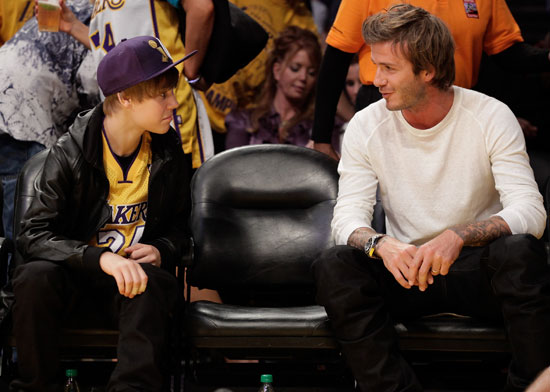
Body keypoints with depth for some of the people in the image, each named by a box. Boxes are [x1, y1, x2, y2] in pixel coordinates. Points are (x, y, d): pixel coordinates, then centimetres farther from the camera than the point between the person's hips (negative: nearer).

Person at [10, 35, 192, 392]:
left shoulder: (168, 151, 2)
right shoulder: (71, 152, -10)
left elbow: (179, 225, 16)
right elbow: (34, 235, -17)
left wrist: (161, 250, -9)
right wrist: (101, 258, -33)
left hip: (134, 274, 2)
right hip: (76, 276, -1)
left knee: (155, 283, -34)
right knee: (36, 276, -34)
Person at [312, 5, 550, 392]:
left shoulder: (491, 117, -9)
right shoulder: (367, 126, -2)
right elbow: (347, 217, -8)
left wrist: (458, 236, -37)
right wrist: (380, 244, -33)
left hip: (477, 270, -2)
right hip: (406, 271, 2)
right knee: (333, 266, -27)